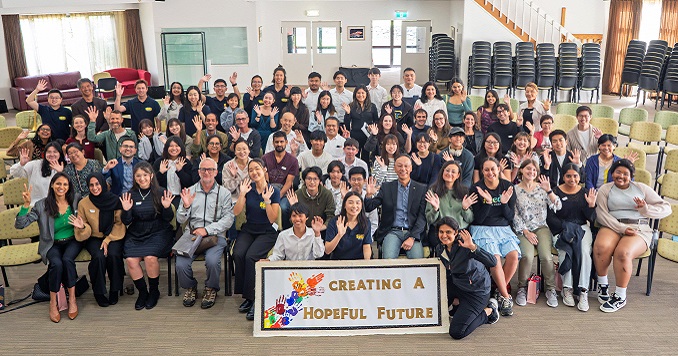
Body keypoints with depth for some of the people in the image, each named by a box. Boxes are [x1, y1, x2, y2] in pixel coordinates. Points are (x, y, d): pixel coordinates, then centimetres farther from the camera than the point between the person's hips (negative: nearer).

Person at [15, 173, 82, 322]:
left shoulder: (75, 201, -1)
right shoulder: (42, 206, -7)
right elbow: (19, 224, -12)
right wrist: (26, 205, -24)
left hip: (73, 241, 1)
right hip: (52, 244, -1)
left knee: (67, 260, -31)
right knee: (57, 263, -31)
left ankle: (72, 299, -16)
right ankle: (53, 303, -13)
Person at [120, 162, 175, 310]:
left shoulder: (160, 193, -3)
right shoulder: (131, 195, 4)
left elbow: (168, 219, -1)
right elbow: (126, 222, 5)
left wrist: (167, 207, -20)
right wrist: (126, 210, -14)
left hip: (158, 233, -2)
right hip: (136, 234, 3)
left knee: (150, 257, -28)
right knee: (130, 259, -22)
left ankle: (154, 291, -1)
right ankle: (142, 292, 2)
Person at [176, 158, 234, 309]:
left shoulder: (224, 193, 6)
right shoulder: (190, 191, 13)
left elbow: (228, 219, -5)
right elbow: (180, 220, 9)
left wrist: (207, 230, -14)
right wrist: (186, 206, -11)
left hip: (215, 235, -2)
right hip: (191, 234, 2)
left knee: (212, 261, -31)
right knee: (181, 264, -24)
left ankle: (211, 289, 2)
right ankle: (190, 288, 10)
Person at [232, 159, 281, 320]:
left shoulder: (274, 191, -3)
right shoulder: (248, 188, 5)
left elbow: (272, 219, -9)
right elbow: (236, 212, -2)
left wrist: (266, 200, -20)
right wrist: (242, 194, -13)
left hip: (267, 233, -3)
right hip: (248, 231, 3)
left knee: (251, 256, -30)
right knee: (238, 254, -27)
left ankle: (252, 298, -19)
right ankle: (246, 296, -13)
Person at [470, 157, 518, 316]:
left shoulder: (507, 186, 5)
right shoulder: (477, 188, -4)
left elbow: (510, 217, 5)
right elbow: (478, 219, -7)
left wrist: (505, 203, -14)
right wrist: (487, 202, -21)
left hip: (503, 228, 3)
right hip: (483, 230, -3)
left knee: (513, 255, -23)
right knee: (495, 258, -27)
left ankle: (500, 291, -3)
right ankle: (505, 297, -12)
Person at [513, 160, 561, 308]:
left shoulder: (542, 187, 9)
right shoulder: (515, 190, 4)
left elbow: (557, 206, -1)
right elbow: (514, 215, 0)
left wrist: (549, 190, -15)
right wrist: (526, 232, -10)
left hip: (541, 227, 2)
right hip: (523, 229, -2)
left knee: (546, 256, -24)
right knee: (527, 256, -27)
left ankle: (551, 289, -5)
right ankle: (522, 288, -7)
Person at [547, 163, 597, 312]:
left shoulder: (585, 193, 10)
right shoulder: (555, 192, 3)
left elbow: (591, 219, 8)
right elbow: (550, 218, -2)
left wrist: (591, 205, -10)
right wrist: (566, 226, -16)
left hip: (582, 228, 2)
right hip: (561, 229, -2)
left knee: (585, 251, -28)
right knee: (565, 250, -31)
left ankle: (583, 291, -24)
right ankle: (567, 289, -20)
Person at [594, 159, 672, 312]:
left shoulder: (642, 188, 14)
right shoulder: (605, 189, 11)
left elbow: (666, 208, 9)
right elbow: (601, 214, -2)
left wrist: (646, 209, -11)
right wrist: (621, 228, -15)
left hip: (639, 229, 0)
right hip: (612, 227, 1)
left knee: (623, 253, -33)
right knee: (601, 247, -34)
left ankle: (620, 297, -17)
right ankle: (602, 284, -10)